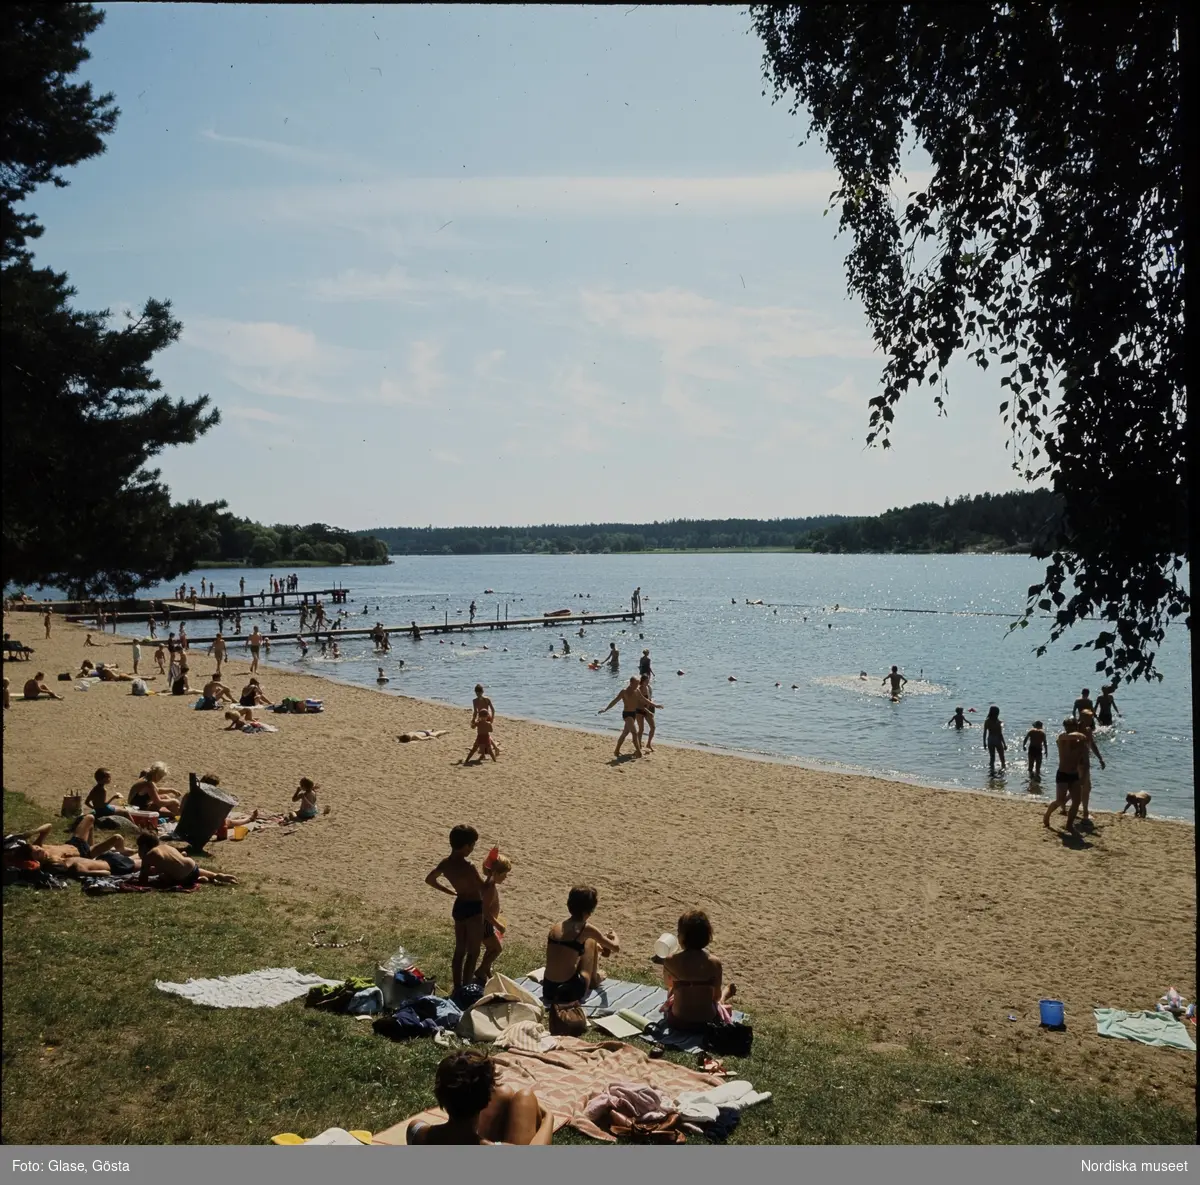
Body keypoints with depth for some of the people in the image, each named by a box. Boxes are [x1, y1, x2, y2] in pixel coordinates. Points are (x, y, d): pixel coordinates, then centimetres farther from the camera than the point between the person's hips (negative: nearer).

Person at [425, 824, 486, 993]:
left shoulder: (446, 863, -3)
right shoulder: (469, 867, -27)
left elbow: (430, 879, 13)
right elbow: (485, 891, -25)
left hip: (458, 906, 8)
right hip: (473, 909, -8)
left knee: (459, 950, 19)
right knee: (473, 952, 7)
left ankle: (457, 988, 28)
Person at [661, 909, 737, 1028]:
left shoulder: (670, 961, -18)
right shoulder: (714, 963, -18)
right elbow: (716, 996, -2)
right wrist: (728, 991, 18)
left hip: (678, 1021, -1)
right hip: (708, 1021, 1)